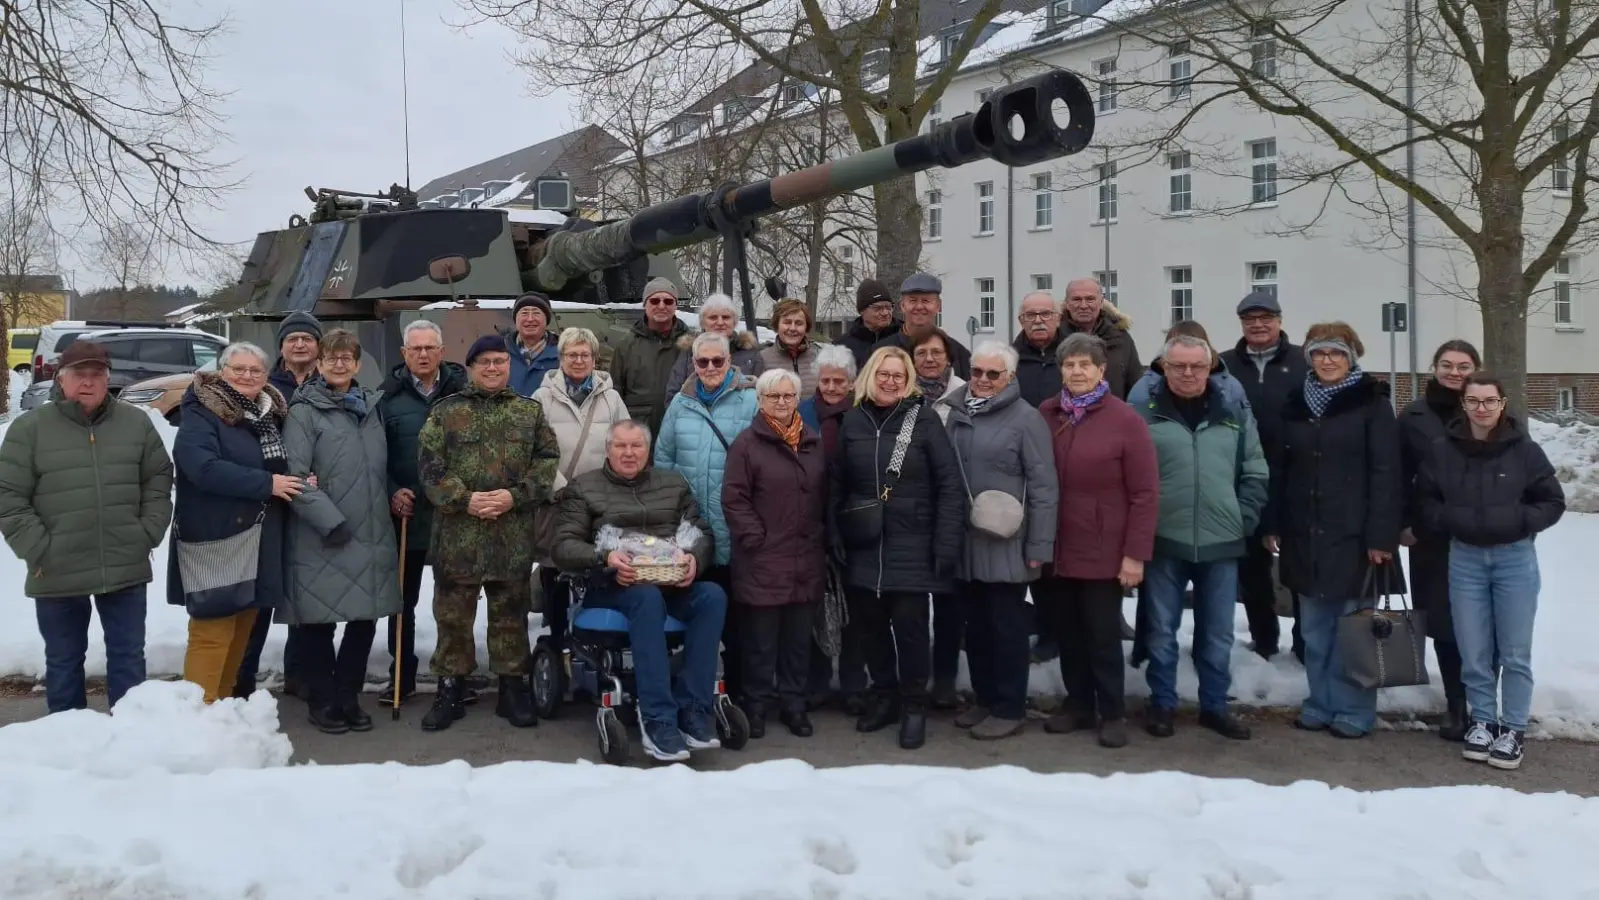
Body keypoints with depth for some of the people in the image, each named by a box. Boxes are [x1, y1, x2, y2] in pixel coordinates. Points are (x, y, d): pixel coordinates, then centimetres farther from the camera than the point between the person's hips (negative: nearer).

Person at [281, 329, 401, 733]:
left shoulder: (369, 407, 15)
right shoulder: (304, 412, -4)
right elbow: (296, 477, -13)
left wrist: (395, 500, 14)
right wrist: (329, 521, -17)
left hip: (372, 535, 6)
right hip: (321, 541, -5)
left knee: (366, 619, 9)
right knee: (320, 622, 2)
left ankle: (348, 697, 23)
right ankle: (323, 701, 18)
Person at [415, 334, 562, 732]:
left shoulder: (530, 411, 10)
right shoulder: (445, 411, 6)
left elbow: (547, 460, 3)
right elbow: (429, 464, -2)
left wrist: (516, 496, -11)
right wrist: (464, 500, -14)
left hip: (514, 533, 1)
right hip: (457, 531, -1)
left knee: (510, 613, 9)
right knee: (452, 613, 5)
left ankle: (513, 687, 19)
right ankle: (450, 688, 17)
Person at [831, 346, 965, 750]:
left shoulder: (925, 419, -4)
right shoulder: (852, 421, 6)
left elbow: (950, 485, -7)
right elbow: (836, 484, 8)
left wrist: (947, 543, -13)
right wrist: (834, 535, 0)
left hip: (912, 546, -3)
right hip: (863, 546, 3)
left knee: (909, 625, 0)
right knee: (868, 624, 10)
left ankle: (914, 705, 18)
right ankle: (885, 697, 29)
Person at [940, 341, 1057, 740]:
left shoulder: (1026, 418, -9)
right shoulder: (957, 414, 7)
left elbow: (1044, 487, -10)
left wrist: (1039, 546, -12)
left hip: (1006, 545, -5)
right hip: (964, 543, 6)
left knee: (1007, 627, 5)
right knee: (975, 626, 15)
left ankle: (1010, 708, 17)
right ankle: (985, 699, 29)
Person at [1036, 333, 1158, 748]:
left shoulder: (1125, 419, -8)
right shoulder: (1045, 415, 2)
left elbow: (1145, 493, -9)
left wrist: (1136, 553, -12)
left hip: (1104, 551, -4)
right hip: (1055, 550, 4)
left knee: (1103, 634, 6)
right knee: (1068, 633, 14)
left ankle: (1113, 713, 20)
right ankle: (1078, 705, 29)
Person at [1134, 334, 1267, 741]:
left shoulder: (1234, 410, 4)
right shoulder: (1145, 411, -3)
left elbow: (1255, 471, 8)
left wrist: (1244, 520, 0)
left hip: (1221, 541, 2)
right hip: (1162, 541, -2)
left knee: (1218, 634, 12)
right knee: (1161, 630, 8)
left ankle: (1214, 705, 27)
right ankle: (1162, 704, 23)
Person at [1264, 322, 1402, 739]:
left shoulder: (1372, 404, -4)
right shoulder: (1297, 403, 11)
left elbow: (1385, 474, -10)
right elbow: (1279, 468, 12)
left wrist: (1381, 535, -16)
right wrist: (1273, 524, 7)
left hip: (1354, 535, -5)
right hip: (1305, 534, 5)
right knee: (1314, 628, 10)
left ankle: (1353, 711, 13)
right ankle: (1320, 705, 21)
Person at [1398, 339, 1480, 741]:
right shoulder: (1414, 416, 4)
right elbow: (1400, 476, 6)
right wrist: (1403, 523, 0)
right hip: (1432, 538, 2)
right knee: (1442, 623, 6)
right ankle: (1456, 706, 17)